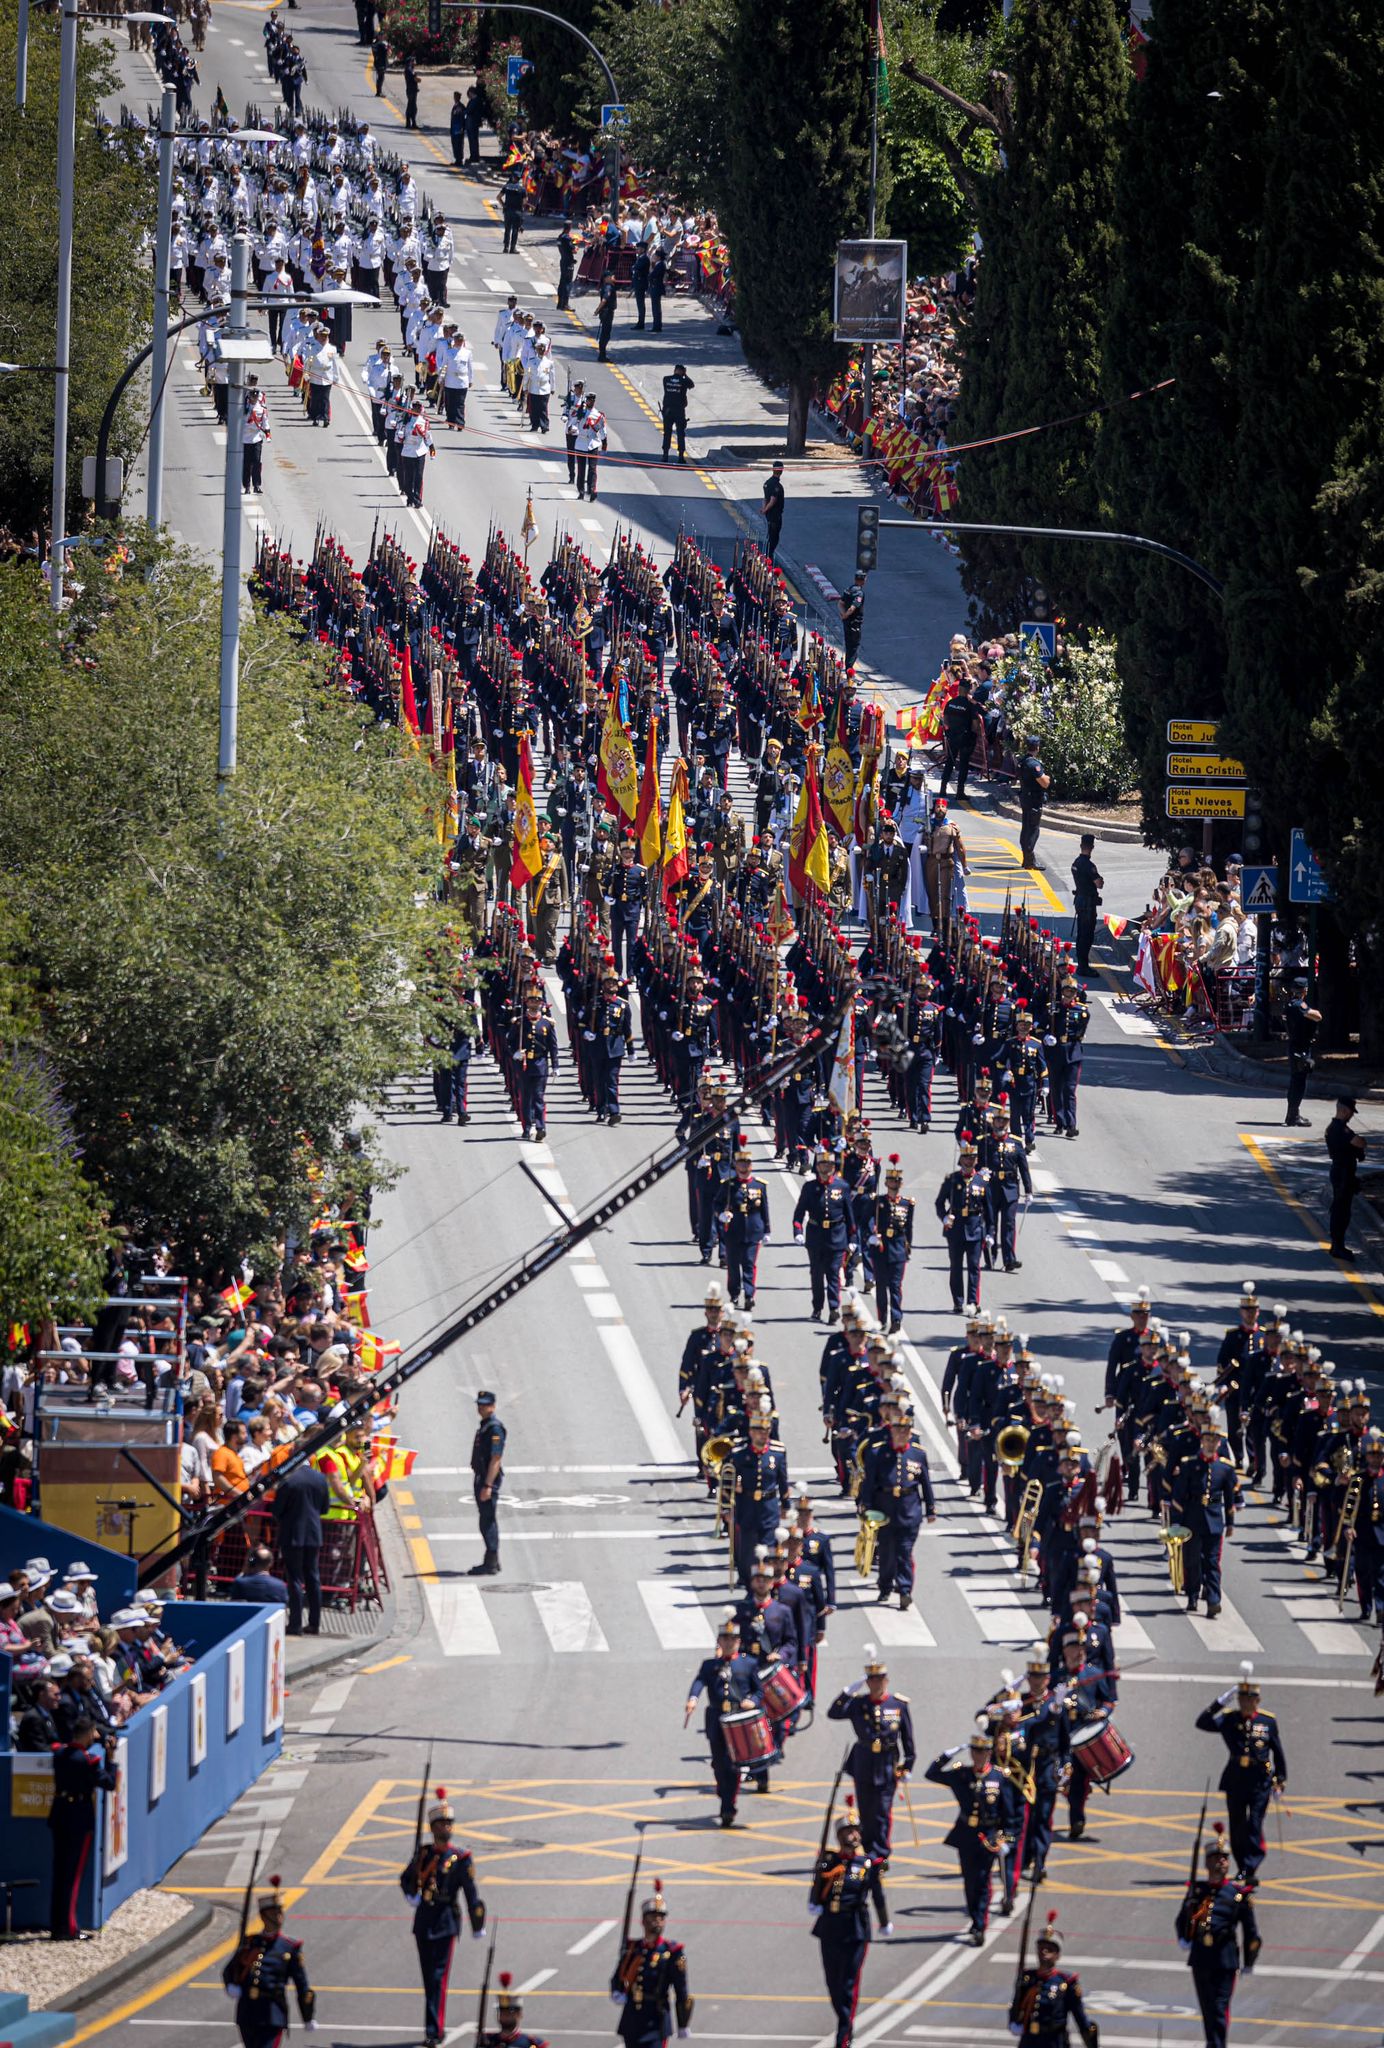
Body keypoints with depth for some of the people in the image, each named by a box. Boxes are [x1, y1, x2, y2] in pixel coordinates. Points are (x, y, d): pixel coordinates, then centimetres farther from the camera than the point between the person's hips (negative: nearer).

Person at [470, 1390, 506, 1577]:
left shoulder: (495, 1428, -17)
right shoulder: (483, 1425, 14)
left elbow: (495, 1459, -21)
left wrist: (488, 1486, -25)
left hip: (489, 1479, -10)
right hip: (481, 1477, 10)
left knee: (488, 1522, -9)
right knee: (487, 1520, 15)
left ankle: (491, 1564, -7)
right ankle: (491, 1561, 22)